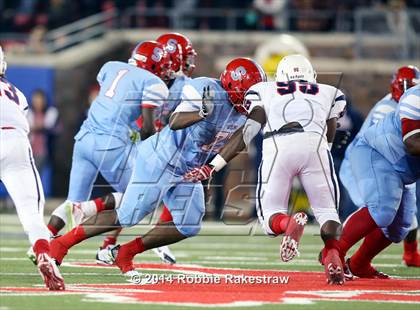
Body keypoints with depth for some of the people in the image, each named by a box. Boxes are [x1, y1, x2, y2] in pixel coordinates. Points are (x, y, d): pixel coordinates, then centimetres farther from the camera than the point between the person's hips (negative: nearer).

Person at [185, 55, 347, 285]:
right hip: (315, 145, 1)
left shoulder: (264, 91, 27)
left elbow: (247, 133, 17)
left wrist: (213, 166, 17)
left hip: (278, 147, -1)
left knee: (271, 215, 9)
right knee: (326, 210, 15)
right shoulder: (329, 94, 31)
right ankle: (332, 255, -14)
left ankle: (288, 223, -28)